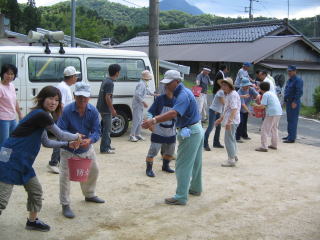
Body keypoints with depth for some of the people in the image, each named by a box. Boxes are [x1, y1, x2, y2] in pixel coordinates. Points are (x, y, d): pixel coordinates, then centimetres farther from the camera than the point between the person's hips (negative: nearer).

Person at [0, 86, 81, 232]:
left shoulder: (41, 116, 12)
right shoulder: (41, 115, -18)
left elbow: (46, 142, 19)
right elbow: (60, 135, -10)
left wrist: (68, 144, 16)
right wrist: (77, 136, 9)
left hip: (23, 163, 10)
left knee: (36, 190, 18)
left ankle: (32, 221, 37)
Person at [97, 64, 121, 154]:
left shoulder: (106, 81, 12)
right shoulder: (110, 83, -18)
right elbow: (107, 98, -23)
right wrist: (112, 110, -17)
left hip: (102, 108, 10)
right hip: (106, 109, -10)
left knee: (107, 128, 19)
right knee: (107, 129, -4)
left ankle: (107, 145, 28)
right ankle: (104, 149, -1)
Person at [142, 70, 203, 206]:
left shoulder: (183, 95, -23)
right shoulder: (184, 92, 11)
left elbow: (173, 113, -39)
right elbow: (175, 113, 13)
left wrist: (154, 121, -47)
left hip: (190, 133, -11)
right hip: (197, 130, 11)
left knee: (183, 165, -5)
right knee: (195, 162, 22)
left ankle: (181, 197, 0)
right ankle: (196, 188, 37)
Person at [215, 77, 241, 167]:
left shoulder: (233, 95, -17)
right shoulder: (228, 95, 16)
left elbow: (234, 109, -25)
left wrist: (229, 121, -31)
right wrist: (221, 119, 27)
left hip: (232, 121, -11)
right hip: (229, 120, 11)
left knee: (229, 139, -8)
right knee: (231, 138, 21)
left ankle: (231, 160, -3)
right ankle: (234, 156, 35)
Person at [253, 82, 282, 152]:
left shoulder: (265, 94, -6)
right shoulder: (272, 93, 21)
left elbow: (263, 106, -12)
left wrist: (256, 105, 5)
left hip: (271, 113, -9)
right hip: (279, 112, 9)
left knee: (264, 129, -4)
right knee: (274, 129, 22)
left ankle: (264, 147, -7)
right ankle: (274, 145, 30)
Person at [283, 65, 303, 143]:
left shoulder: (298, 80, -13)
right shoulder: (289, 80, 16)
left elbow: (299, 92, -20)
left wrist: (295, 102, -22)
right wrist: (285, 100, 18)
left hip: (294, 103, -10)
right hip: (288, 102, 10)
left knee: (293, 120, -9)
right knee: (289, 120, 15)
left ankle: (292, 138, -8)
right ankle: (290, 135, 25)